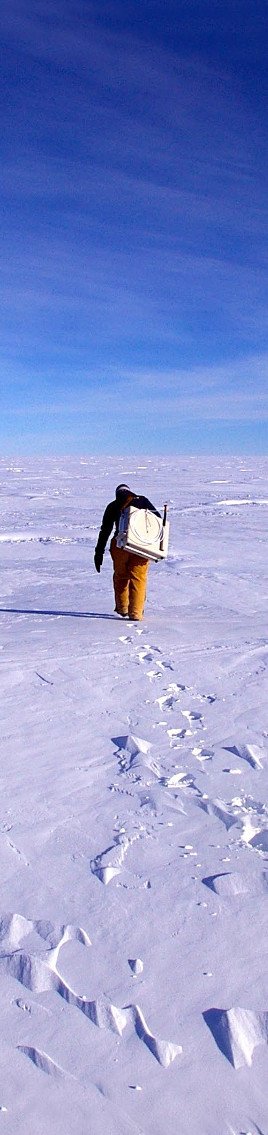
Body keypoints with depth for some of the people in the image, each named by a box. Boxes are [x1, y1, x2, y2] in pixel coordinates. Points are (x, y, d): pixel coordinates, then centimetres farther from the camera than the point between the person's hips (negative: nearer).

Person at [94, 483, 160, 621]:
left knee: (120, 576, 20)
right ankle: (136, 613, 2)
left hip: (120, 545, 0)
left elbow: (105, 530, 9)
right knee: (138, 578, 7)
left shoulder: (113, 506, 12)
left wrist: (99, 553, 11)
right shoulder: (142, 501, 12)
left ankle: (122, 608, 29)